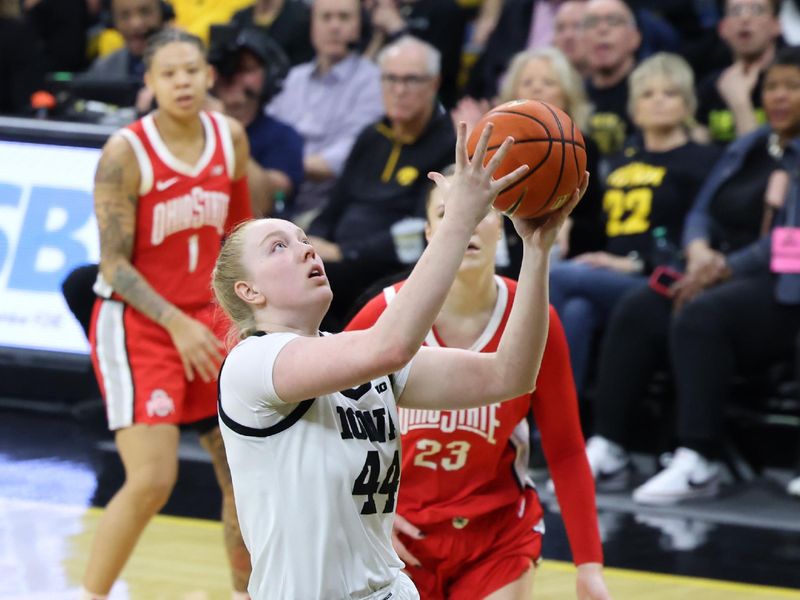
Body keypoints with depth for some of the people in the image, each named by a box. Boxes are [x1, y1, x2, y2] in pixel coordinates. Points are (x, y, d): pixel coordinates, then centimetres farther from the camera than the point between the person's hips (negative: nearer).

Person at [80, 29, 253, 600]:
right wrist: (177, 323, -22)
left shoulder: (231, 138, 0)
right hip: (136, 324, -6)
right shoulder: (126, 152, -15)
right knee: (152, 482, -17)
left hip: (209, 321, 6)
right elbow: (115, 264, -14)